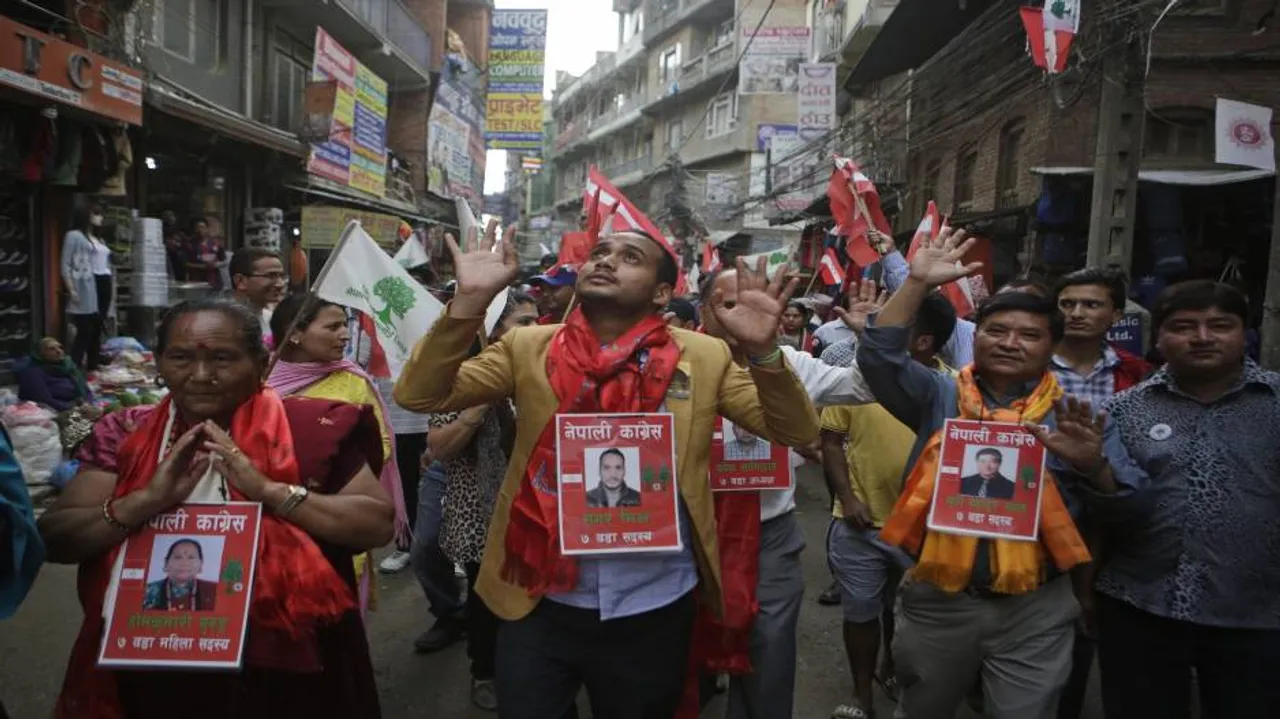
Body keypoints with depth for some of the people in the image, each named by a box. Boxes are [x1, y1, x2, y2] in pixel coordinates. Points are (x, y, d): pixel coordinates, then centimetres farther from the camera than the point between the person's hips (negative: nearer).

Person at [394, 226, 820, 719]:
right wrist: (470, 301, -20)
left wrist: (762, 351, -23)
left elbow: (796, 432, -5)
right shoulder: (528, 348, -2)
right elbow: (419, 396, -7)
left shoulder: (704, 358, -3)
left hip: (652, 611, 1)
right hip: (542, 605, 0)